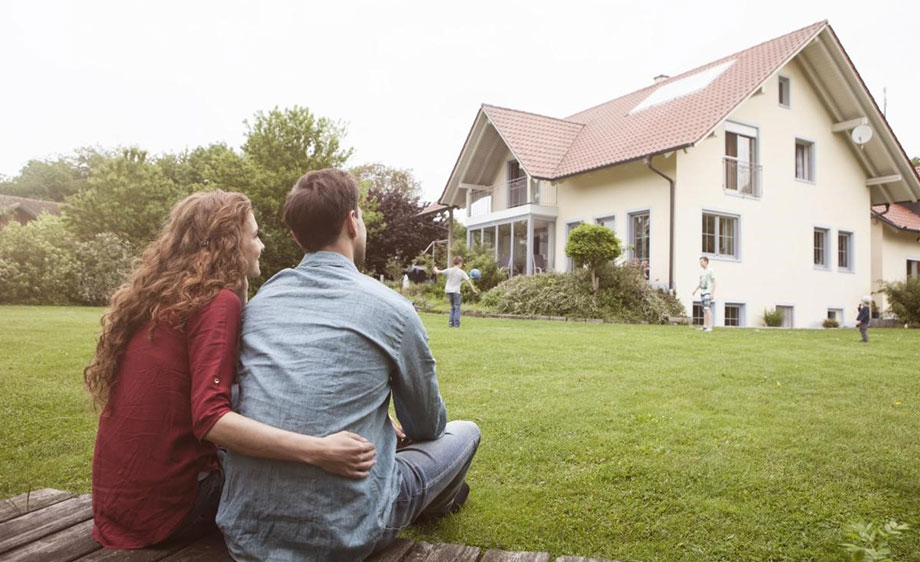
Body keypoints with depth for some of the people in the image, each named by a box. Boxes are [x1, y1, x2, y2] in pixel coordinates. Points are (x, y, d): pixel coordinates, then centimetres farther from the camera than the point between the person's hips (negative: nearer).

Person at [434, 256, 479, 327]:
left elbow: (438, 272, 2)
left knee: (453, 307, 17)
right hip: (456, 291, -4)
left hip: (448, 291, 4)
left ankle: (451, 322, 12)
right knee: (457, 308, 3)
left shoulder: (449, 270, 0)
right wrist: (473, 290, -4)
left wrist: (435, 269, 25)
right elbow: (468, 281, -8)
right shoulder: (462, 272, -6)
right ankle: (456, 324, -4)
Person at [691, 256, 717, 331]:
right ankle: (704, 326, 12)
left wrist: (712, 293, -17)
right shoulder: (701, 271, 14)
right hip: (702, 293, 8)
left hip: (708, 293, -8)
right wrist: (695, 290, 11)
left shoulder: (710, 271, -8)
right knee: (704, 310, 9)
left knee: (707, 309, -14)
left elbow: (714, 283, -10)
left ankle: (710, 327, -14)